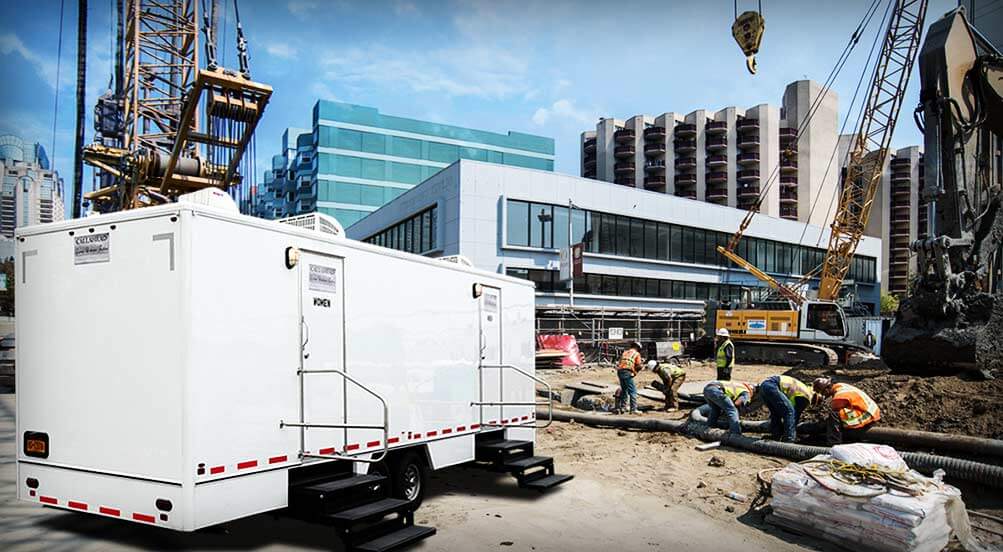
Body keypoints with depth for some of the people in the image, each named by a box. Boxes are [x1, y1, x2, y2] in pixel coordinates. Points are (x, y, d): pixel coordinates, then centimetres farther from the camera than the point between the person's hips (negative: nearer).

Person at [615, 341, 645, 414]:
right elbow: (639, 366, 0)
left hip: (620, 372, 7)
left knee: (624, 390, 20)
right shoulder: (637, 354, 7)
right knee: (633, 391, -3)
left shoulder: (625, 352, 23)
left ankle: (622, 407, 22)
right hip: (627, 373, -7)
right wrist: (642, 364, 22)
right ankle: (633, 409, -8)